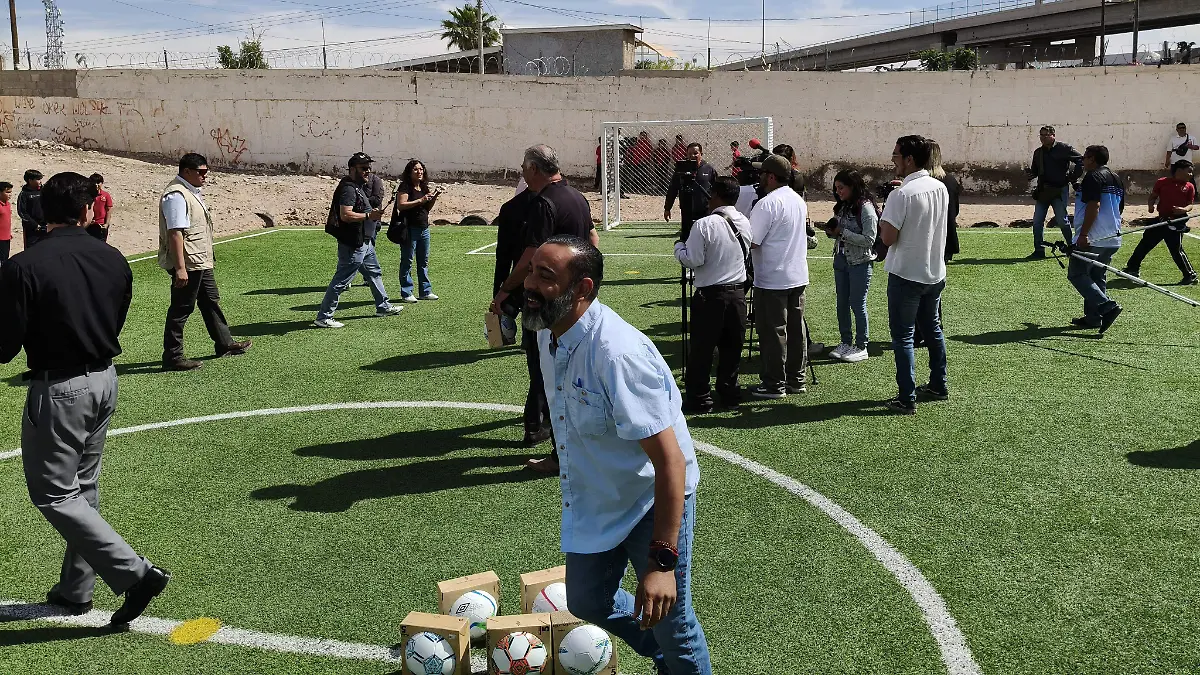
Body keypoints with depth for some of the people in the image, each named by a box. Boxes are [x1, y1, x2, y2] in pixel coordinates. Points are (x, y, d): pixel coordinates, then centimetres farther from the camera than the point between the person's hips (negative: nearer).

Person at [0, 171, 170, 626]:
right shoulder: (113, 260, -2)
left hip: (57, 391, -6)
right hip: (104, 380, 6)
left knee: (53, 495, 5)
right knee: (83, 489, 18)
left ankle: (135, 573, -3)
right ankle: (75, 589, 29)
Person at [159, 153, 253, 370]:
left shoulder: (191, 192, 14)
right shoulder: (176, 196, -19)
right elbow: (175, 232, -25)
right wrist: (180, 268, -29)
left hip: (201, 262, 11)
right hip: (187, 264, -11)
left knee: (211, 301, 20)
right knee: (181, 309, -3)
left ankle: (225, 344, 34)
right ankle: (172, 358, 5)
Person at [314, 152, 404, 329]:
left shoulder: (358, 187, 15)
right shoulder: (348, 188, -18)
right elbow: (345, 215, -29)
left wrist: (372, 213, 17)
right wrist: (369, 216, -27)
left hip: (365, 242, 11)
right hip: (353, 244, -11)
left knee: (374, 273, 23)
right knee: (341, 281, -7)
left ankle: (383, 307, 38)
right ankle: (323, 317, -3)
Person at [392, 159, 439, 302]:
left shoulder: (424, 187, 14)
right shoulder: (405, 186, -7)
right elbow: (401, 205, -18)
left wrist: (433, 198, 1)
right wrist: (420, 200, -22)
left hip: (424, 228, 7)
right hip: (409, 229, -7)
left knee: (424, 261, 11)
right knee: (407, 261, -2)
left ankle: (426, 291, 17)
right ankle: (406, 293, 1)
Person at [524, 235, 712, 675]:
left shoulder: (618, 353, -33)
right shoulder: (548, 333, -6)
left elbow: (670, 461, -33)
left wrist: (662, 561, -35)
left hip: (654, 501, -8)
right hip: (595, 502, 8)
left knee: (668, 622, 4)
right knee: (586, 601, 20)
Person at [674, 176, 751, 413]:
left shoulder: (705, 225, -17)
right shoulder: (744, 223, 4)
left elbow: (692, 260, -16)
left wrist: (679, 246, 1)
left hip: (710, 294, -6)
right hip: (737, 291, 6)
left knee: (702, 348, 2)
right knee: (732, 346, 15)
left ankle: (699, 399, 6)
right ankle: (729, 392, 24)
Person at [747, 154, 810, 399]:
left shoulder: (767, 204, -17)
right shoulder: (799, 200, 11)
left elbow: (752, 242, -18)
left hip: (772, 280, -8)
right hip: (798, 276, 8)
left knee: (773, 331, -1)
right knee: (796, 328, 12)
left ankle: (775, 384, 5)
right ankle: (796, 379, 19)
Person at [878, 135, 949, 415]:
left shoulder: (902, 194, -21)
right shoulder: (941, 188, 4)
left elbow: (887, 237, -22)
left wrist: (883, 218, -1)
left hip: (906, 274, -7)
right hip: (935, 272, 8)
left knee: (902, 336, 0)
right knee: (932, 329, 21)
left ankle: (906, 399, 1)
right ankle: (939, 385, 32)